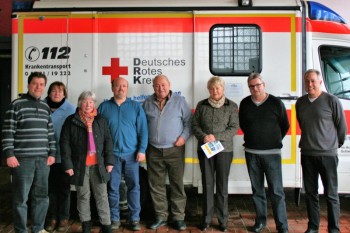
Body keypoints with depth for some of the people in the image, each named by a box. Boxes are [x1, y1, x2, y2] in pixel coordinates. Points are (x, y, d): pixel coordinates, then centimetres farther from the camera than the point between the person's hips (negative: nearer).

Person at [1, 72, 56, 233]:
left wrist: (52, 153, 9)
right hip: (22, 159, -5)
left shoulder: (45, 107, 14)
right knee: (21, 198, 2)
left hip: (43, 159, 5)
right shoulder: (17, 104, -3)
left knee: (42, 197, 10)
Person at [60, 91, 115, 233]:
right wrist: (68, 164, -8)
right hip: (80, 165, -1)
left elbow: (108, 141, 7)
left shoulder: (100, 120, 8)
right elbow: (64, 143, -2)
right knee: (83, 196, 9)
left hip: (98, 165, 1)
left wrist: (109, 161, 0)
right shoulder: (71, 121, 1)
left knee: (102, 196, 5)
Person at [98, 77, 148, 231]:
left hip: (131, 154, 0)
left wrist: (142, 150, -6)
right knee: (112, 188, 7)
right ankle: (114, 219, 19)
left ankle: (135, 219, 14)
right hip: (111, 154, 0)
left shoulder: (136, 107, 5)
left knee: (134, 187, 4)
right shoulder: (104, 107, 6)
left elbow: (143, 130, 2)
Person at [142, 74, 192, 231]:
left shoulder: (179, 101, 0)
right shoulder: (147, 103, 7)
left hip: (174, 150, -2)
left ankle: (179, 217, 14)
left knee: (177, 184, 2)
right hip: (153, 151, 3)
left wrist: (184, 136, -11)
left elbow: (189, 121, 2)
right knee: (156, 185, 8)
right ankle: (161, 216, 21)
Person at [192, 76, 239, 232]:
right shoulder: (201, 105, 7)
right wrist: (203, 136, -14)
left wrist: (216, 137, -16)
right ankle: (206, 218, 16)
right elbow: (195, 125, 5)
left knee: (222, 185, 4)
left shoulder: (232, 106, 2)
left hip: (224, 149, -1)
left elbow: (234, 127, -5)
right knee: (207, 184, 6)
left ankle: (223, 219, 15)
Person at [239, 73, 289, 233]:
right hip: (251, 152, 3)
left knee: (276, 191, -4)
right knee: (257, 189, 11)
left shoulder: (276, 103, -3)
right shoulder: (245, 104, 5)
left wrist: (275, 141, 11)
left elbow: (285, 126, 6)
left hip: (272, 153, -3)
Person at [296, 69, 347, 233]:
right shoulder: (300, 102, 7)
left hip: (328, 154, -4)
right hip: (307, 154, 5)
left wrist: (336, 144, 10)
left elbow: (342, 126, 0)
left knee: (331, 194, 3)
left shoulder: (331, 101, -7)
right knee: (310, 192, 11)